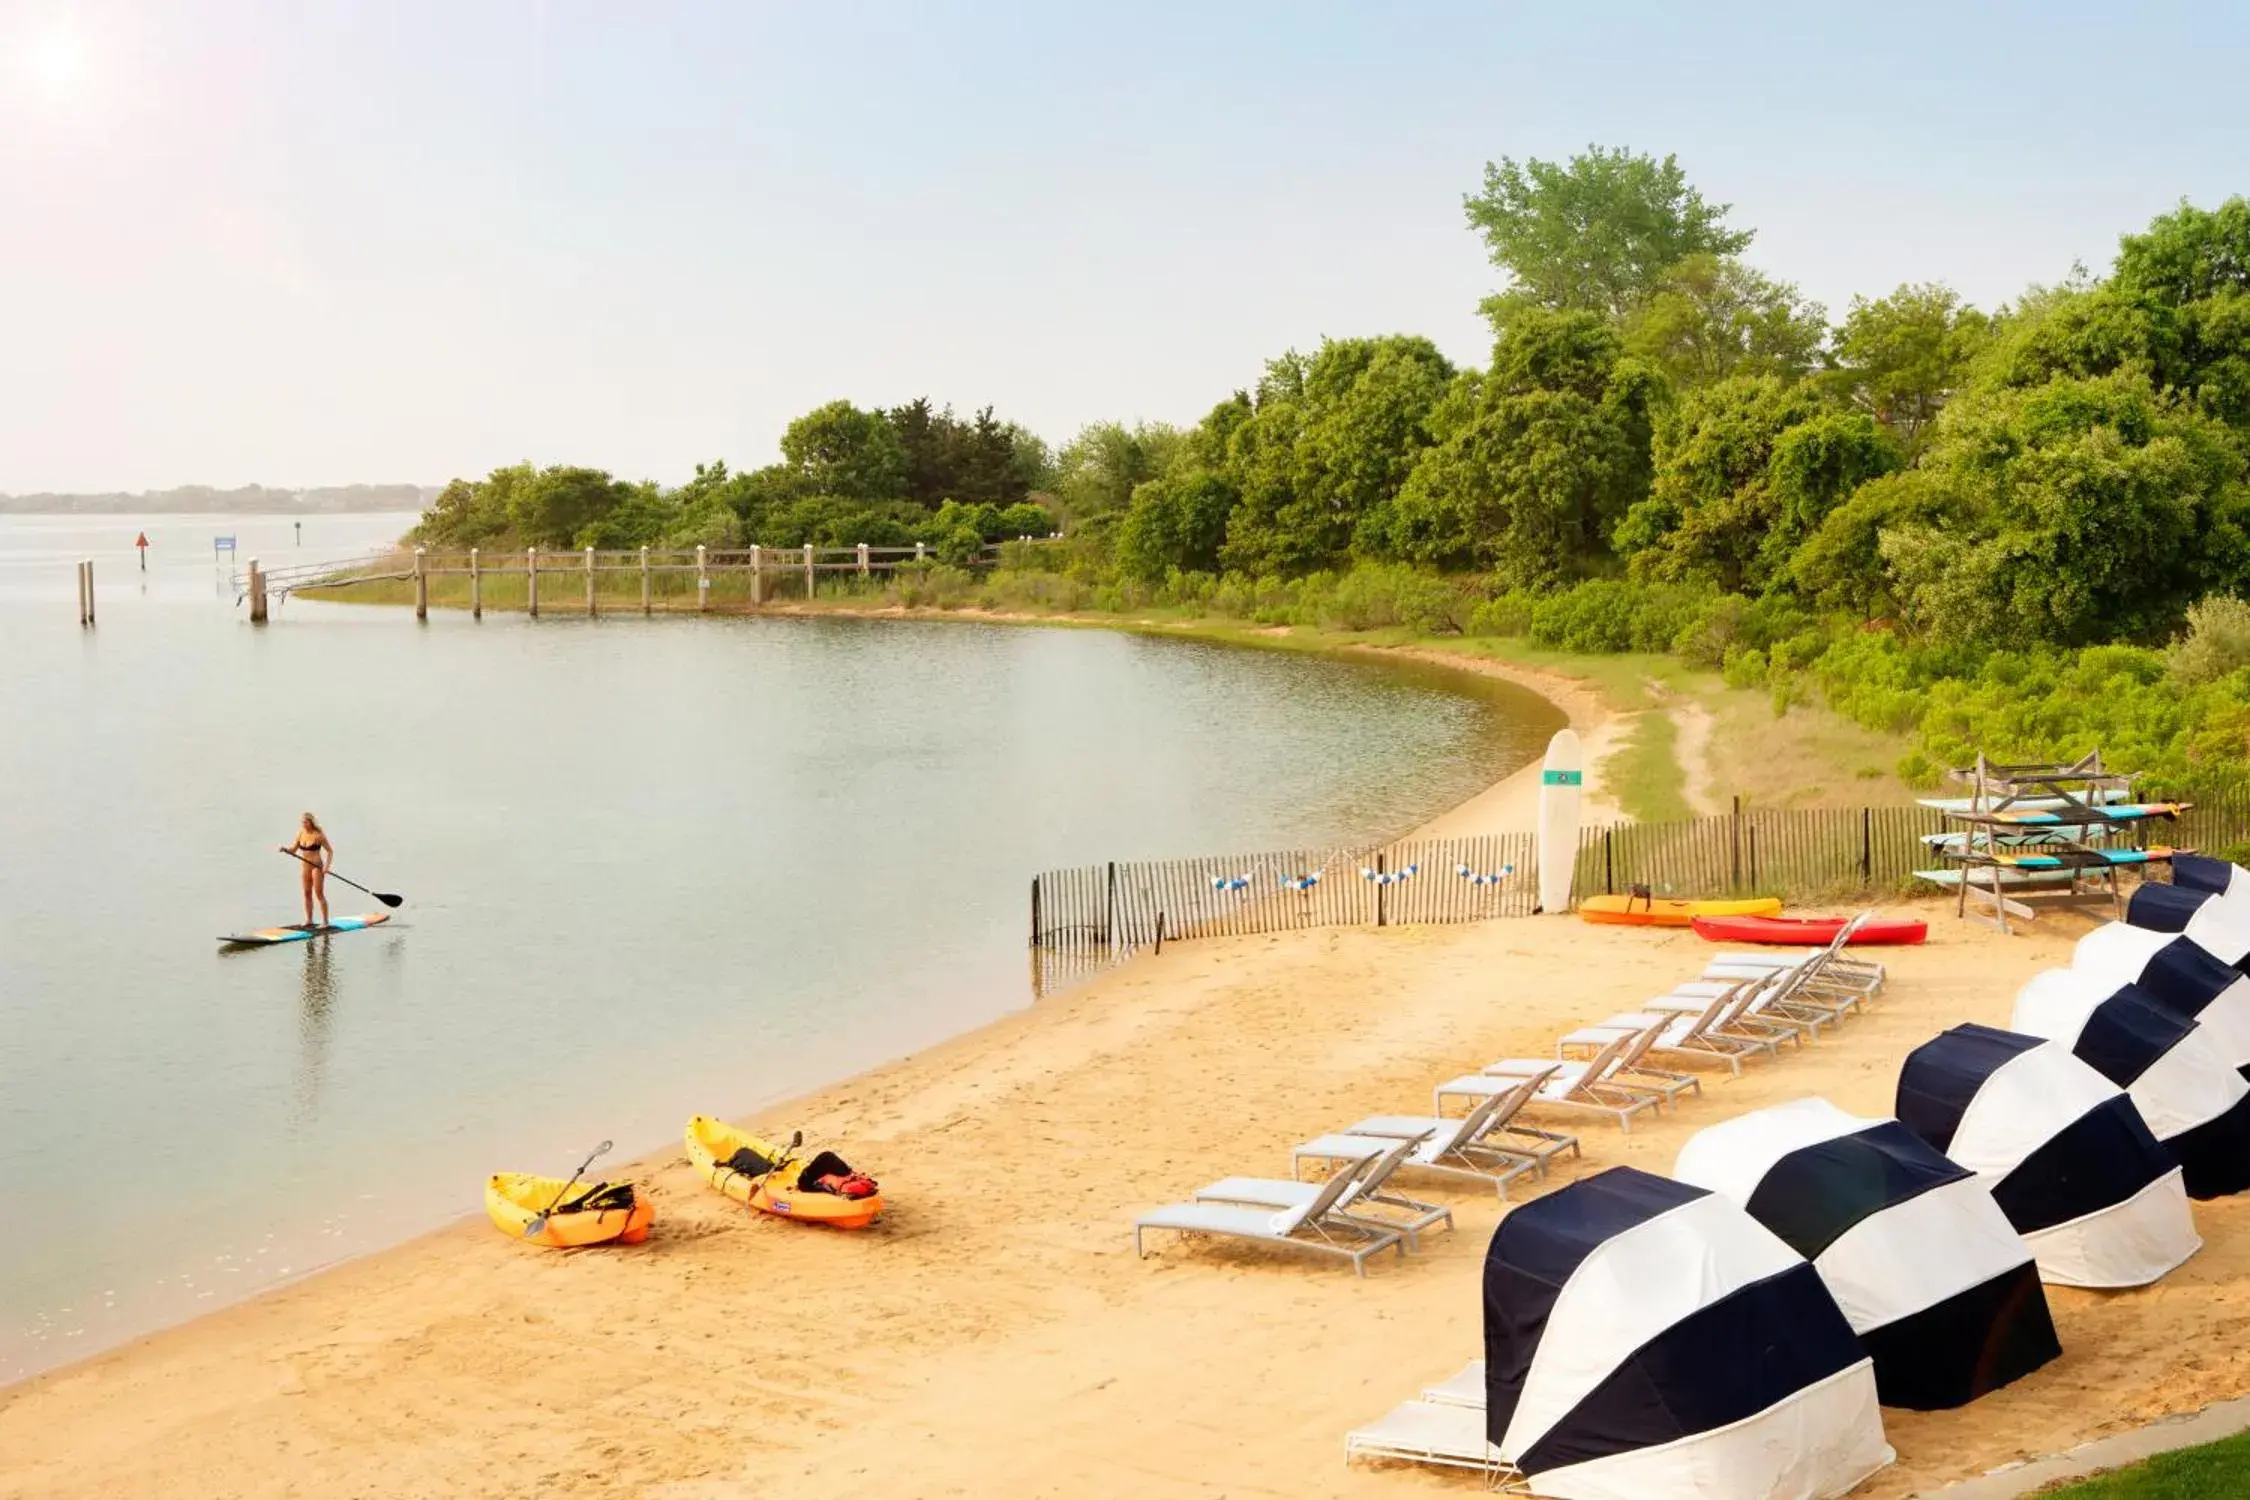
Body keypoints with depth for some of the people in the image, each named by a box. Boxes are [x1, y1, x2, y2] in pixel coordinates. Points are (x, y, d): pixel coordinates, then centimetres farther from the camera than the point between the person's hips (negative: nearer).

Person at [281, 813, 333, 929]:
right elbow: (293, 850, 10)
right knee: (307, 893, 10)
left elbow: (330, 851, -8)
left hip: (317, 866, -6)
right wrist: (285, 849, -11)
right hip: (305, 866, 6)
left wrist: (327, 866, -18)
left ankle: (325, 921, -1)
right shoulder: (301, 834, 3)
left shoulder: (318, 835, -12)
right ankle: (309, 919, 18)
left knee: (319, 894, -5)